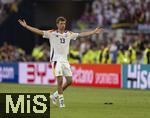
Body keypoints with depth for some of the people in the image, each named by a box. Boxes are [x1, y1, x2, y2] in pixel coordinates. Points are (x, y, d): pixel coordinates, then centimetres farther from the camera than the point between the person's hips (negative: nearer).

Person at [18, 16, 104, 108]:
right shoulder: (51, 34, -2)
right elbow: (39, 32, -6)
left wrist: (94, 32, 12)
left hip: (65, 60, 5)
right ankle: (61, 100, -5)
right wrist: (26, 26, -14)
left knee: (69, 81, 1)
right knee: (60, 80, -15)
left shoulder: (69, 34, 10)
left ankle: (55, 95, 20)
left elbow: (82, 34, 13)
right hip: (56, 60, -5)